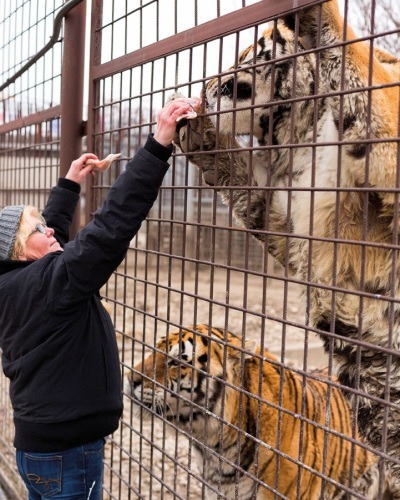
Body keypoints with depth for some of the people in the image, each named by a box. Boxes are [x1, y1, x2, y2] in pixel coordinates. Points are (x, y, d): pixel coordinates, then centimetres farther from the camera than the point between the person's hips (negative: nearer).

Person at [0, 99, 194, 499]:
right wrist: (158, 146, -32)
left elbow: (51, 229, 20)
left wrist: (70, 182, 27)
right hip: (67, 452, -9)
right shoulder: (49, 282, -24)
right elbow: (111, 226, -32)